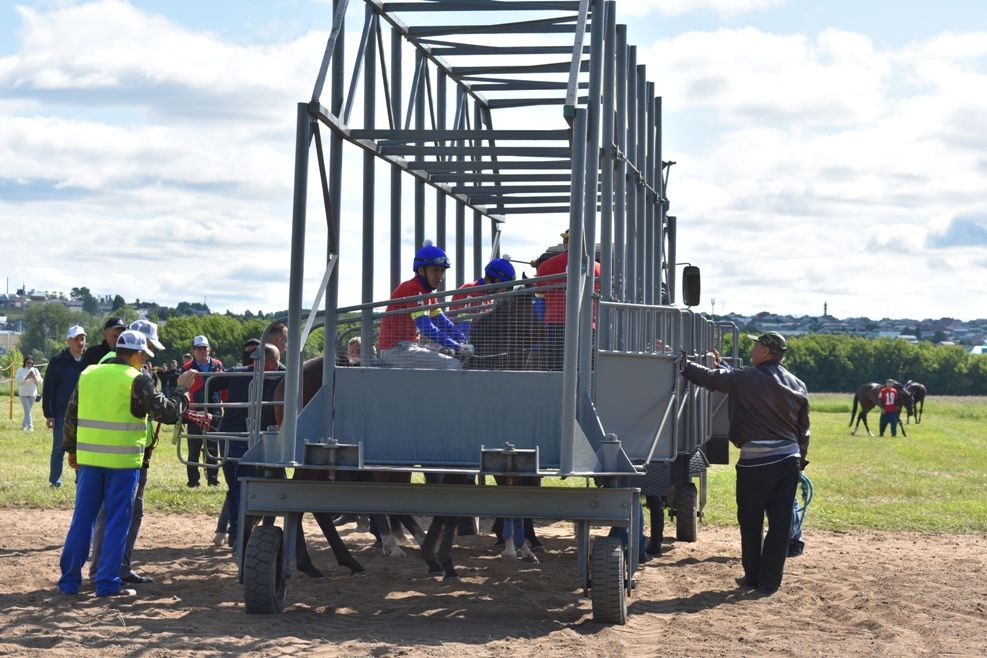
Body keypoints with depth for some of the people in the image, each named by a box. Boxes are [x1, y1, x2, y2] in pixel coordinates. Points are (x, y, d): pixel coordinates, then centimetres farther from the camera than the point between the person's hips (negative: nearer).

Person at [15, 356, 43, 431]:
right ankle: (30, 426, -18)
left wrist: (34, 377, -17)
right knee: (27, 411, -12)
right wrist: (26, 378, -22)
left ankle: (23, 425, 25)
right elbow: (17, 381, -10)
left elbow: (39, 382, 2)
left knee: (28, 410, 11)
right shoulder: (20, 370, -1)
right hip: (23, 393, -3)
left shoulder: (35, 370, 6)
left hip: (32, 393, 3)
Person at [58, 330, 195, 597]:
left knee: (82, 519, 11)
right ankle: (107, 582, 4)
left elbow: (71, 415, 15)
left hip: (89, 458, 5)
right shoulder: (137, 380, -10)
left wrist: (71, 449, 24)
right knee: (117, 522, 3)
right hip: (123, 462, -5)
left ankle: (69, 580, 14)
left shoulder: (88, 374, 9)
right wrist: (182, 389, 4)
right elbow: (167, 413, -10)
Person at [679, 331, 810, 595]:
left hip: (756, 463, -5)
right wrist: (800, 459, 24)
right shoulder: (797, 386, 9)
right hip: (790, 460, 5)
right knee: (780, 522, 6)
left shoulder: (745, 379, -9)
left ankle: (753, 576, 19)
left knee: (750, 521, 10)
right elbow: (803, 429, 15)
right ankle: (770, 581, 8)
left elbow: (708, 377, -5)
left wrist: (681, 363, 7)